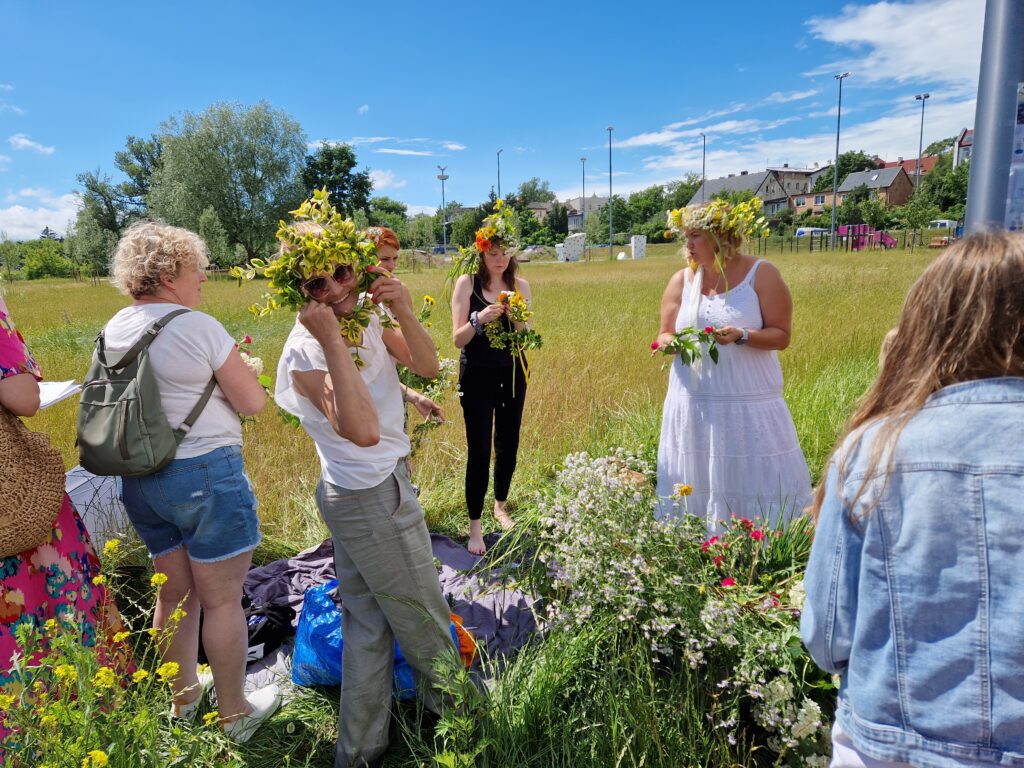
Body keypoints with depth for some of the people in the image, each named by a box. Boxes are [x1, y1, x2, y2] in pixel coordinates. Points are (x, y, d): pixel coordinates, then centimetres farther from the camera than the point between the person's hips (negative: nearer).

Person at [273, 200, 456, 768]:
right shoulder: (305, 350, -24)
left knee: (366, 624, 19)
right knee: (422, 616, 15)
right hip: (375, 497, -8)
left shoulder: (366, 317, -1)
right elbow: (363, 431, -37)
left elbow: (428, 366, -5)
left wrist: (404, 311, -19)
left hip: (359, 493, 8)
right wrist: (332, 341, -36)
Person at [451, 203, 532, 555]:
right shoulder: (466, 282, -6)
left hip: (512, 373, 4)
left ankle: (500, 505, 34)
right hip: (477, 376, -3)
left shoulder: (520, 285, 3)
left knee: (508, 443, 12)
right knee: (479, 450, -5)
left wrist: (517, 318, -18)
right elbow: (458, 339, -9)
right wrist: (478, 319, -27)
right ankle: (475, 525, 8)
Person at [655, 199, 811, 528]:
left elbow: (781, 335, -4)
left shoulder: (761, 274, -2)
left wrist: (741, 336, -22)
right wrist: (667, 342, -10)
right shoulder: (682, 280, 7)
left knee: (753, 481, 3)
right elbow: (666, 333, 13)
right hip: (693, 402, 3)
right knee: (693, 485, 9)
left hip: (748, 402, -3)